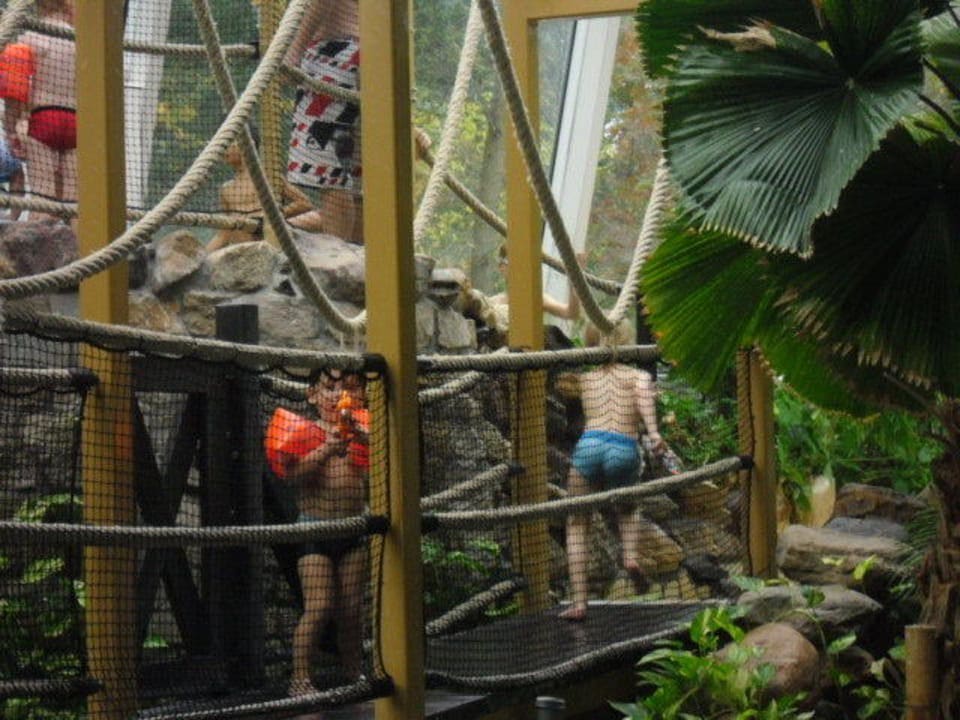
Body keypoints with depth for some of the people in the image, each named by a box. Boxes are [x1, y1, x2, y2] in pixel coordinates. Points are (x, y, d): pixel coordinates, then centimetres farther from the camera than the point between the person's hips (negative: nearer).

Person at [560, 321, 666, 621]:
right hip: (626, 450, 0)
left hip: (589, 447, 0)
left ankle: (579, 602, 1)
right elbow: (644, 394, -6)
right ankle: (631, 557, 7)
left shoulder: (583, 378, 18)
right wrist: (653, 431, -22)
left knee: (577, 526, 11)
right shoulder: (638, 375, 13)